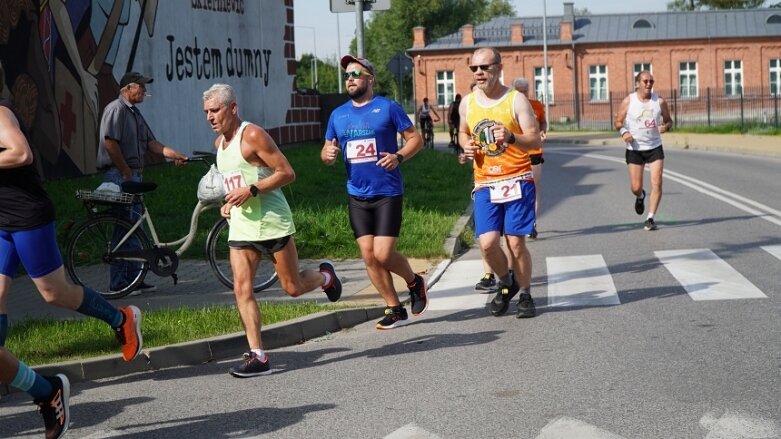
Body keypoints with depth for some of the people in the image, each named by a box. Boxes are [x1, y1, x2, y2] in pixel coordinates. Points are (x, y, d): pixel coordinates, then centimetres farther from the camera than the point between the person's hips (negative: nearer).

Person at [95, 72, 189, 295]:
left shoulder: (134, 112, 20)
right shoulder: (116, 109, -11)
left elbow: (150, 142, 16)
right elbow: (110, 143, -19)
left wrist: (174, 154, 5)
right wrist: (127, 172, -16)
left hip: (133, 175, 10)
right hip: (120, 176, -10)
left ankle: (134, 279, 18)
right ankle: (119, 283, -6)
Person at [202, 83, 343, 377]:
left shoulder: (253, 136, -12)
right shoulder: (219, 143, 13)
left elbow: (287, 173, -16)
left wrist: (251, 190, -23)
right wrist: (228, 203, 8)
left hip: (272, 223, -7)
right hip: (240, 228, 7)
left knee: (293, 288, 4)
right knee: (241, 289, -7)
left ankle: (325, 276, 37)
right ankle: (258, 357, -5)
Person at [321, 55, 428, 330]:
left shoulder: (387, 108, -4)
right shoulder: (338, 115, 10)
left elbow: (415, 139, -2)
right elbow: (327, 152, 16)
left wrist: (399, 156, -20)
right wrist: (327, 154, -8)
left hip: (387, 193, -5)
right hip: (356, 196, 5)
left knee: (383, 254, -11)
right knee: (369, 256, 2)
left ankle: (414, 282, 19)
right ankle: (395, 310, 15)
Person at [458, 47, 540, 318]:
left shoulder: (516, 100, -5)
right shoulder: (467, 102, 8)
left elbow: (534, 140, -8)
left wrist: (511, 138, -28)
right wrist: (467, 146, 3)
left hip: (516, 180, -3)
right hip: (484, 183, 3)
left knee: (516, 243, -2)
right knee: (487, 243, -9)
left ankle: (525, 295, 18)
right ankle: (505, 283, 20)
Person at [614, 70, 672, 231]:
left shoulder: (659, 101, -2)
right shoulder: (628, 101, -6)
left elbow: (668, 120, 8)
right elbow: (618, 122, 1)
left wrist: (665, 126, -15)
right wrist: (624, 132, -20)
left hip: (655, 147, 1)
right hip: (634, 149, -1)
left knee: (657, 183, -11)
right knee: (635, 187, 3)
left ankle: (650, 218, -1)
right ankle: (640, 197, 41)